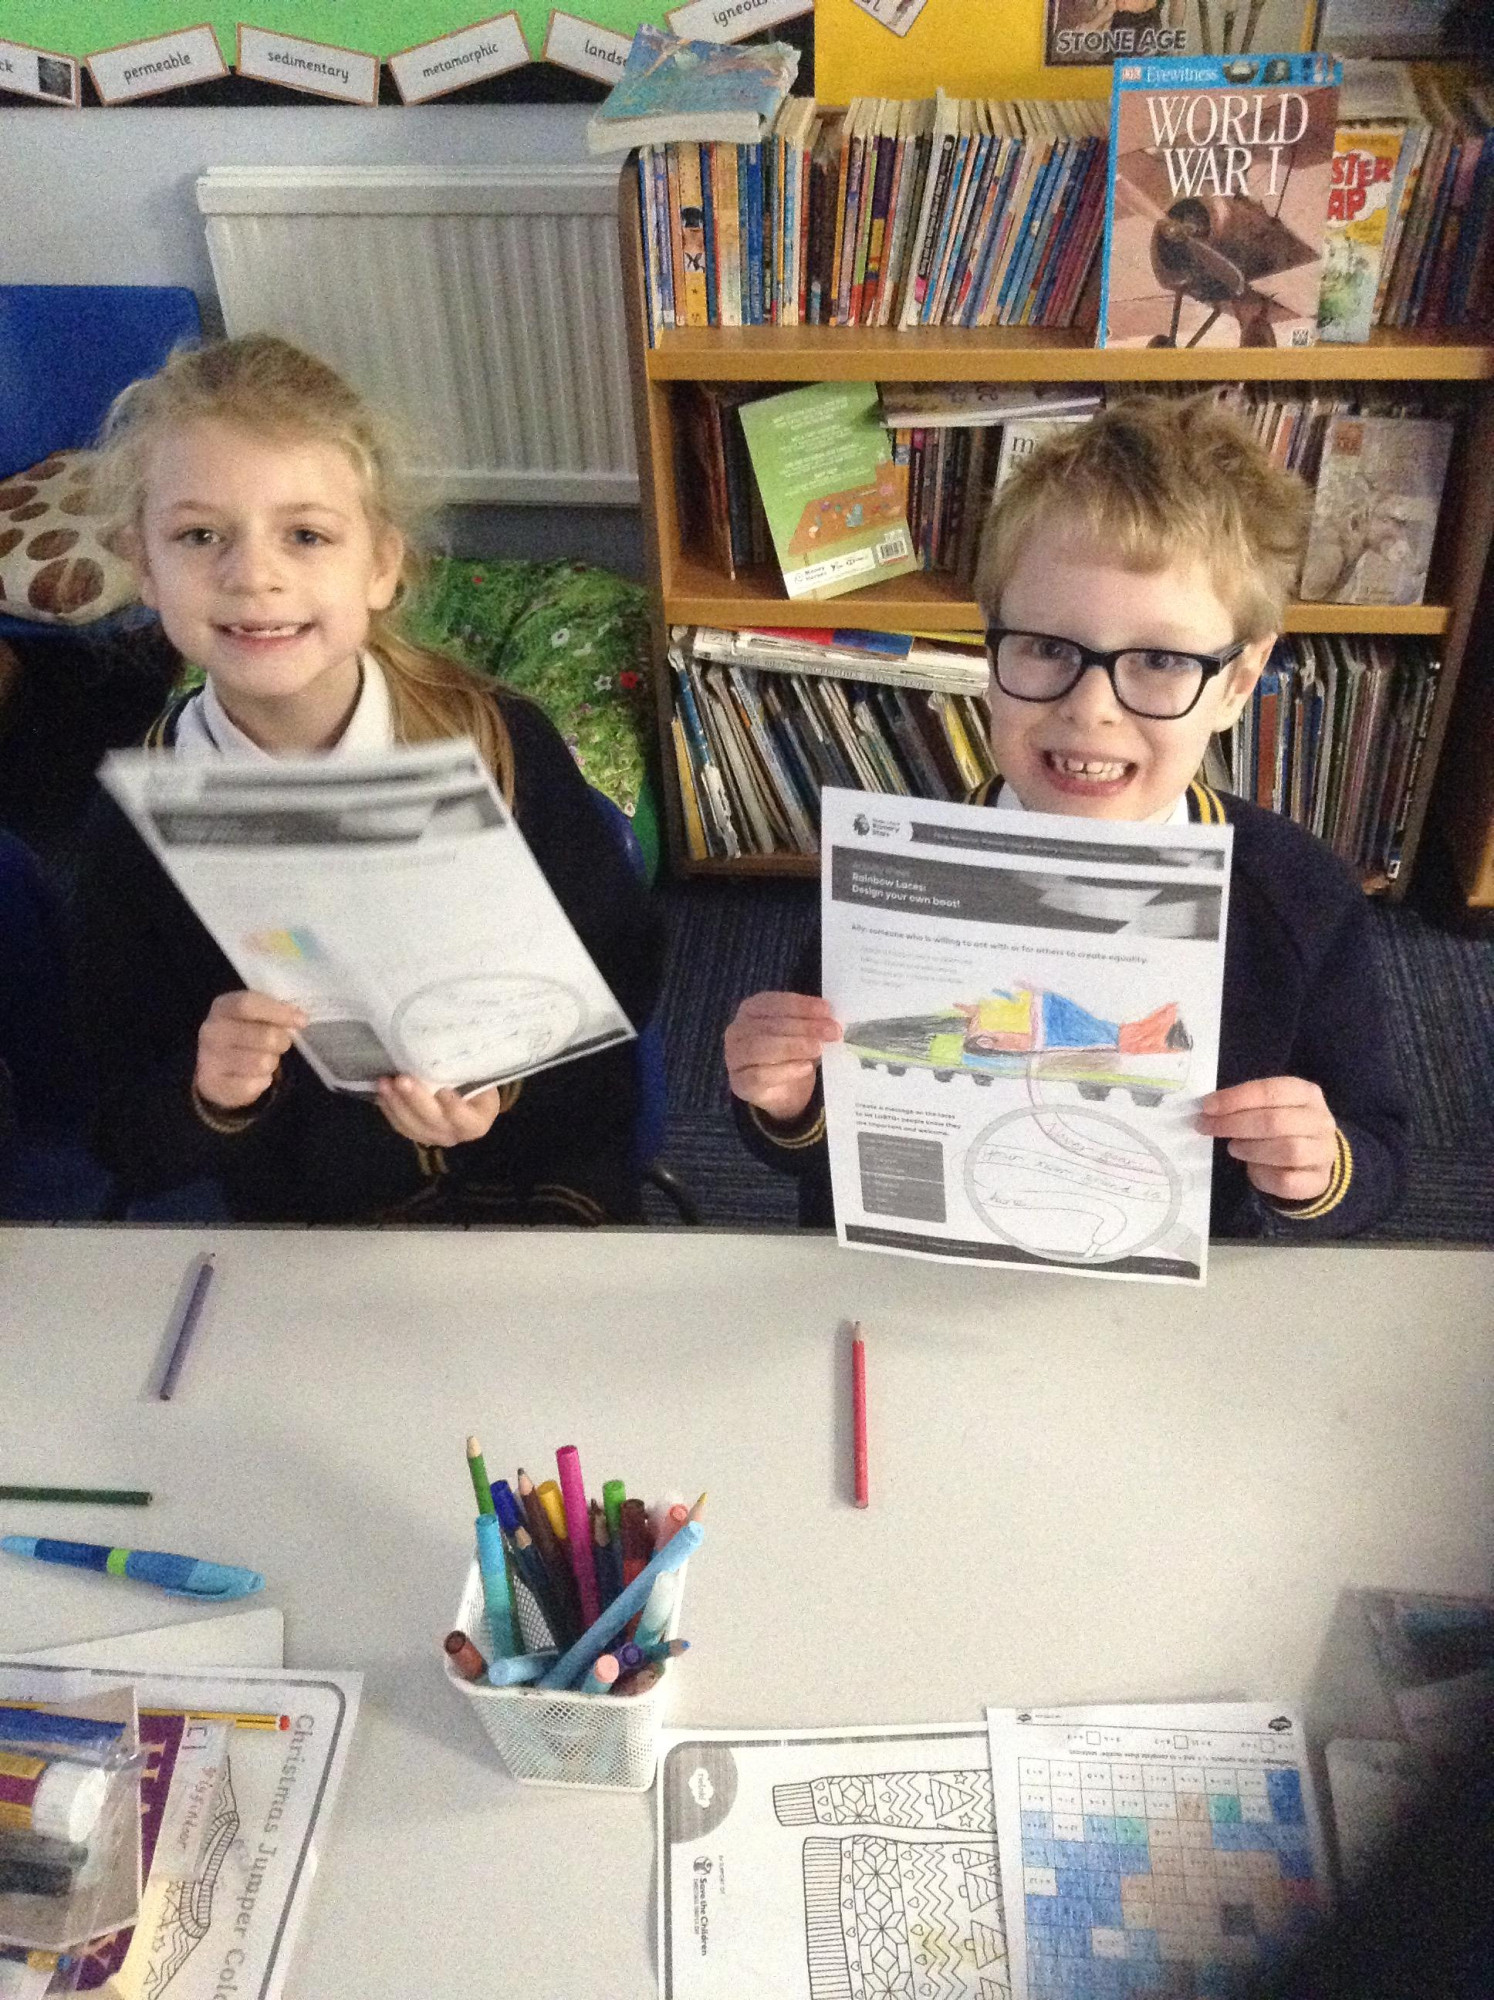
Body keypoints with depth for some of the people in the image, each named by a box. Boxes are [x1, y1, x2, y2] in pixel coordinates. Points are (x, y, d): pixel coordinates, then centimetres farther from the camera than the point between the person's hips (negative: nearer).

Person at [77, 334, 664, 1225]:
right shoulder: (142, 815, -10)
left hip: (545, 1195, -2)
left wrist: (507, 1084, -18)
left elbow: (626, 970, -1)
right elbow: (133, 1153, -2)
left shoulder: (501, 743, -13)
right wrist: (206, 1094, -23)